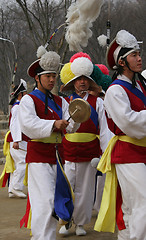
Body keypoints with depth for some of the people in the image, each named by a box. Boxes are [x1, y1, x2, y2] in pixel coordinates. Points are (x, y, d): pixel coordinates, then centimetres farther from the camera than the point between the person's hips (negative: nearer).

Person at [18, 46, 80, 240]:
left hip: (57, 155, 6)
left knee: (55, 202, 11)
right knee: (45, 202, -14)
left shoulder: (60, 101, 14)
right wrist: (53, 124, -33)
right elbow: (28, 125, -21)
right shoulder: (28, 100, -3)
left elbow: (70, 127, 4)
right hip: (38, 156, -6)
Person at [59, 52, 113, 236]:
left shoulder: (97, 102, 6)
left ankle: (80, 223, 18)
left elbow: (104, 129, 3)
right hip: (68, 151, 1)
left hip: (89, 152, 0)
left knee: (85, 190, 4)